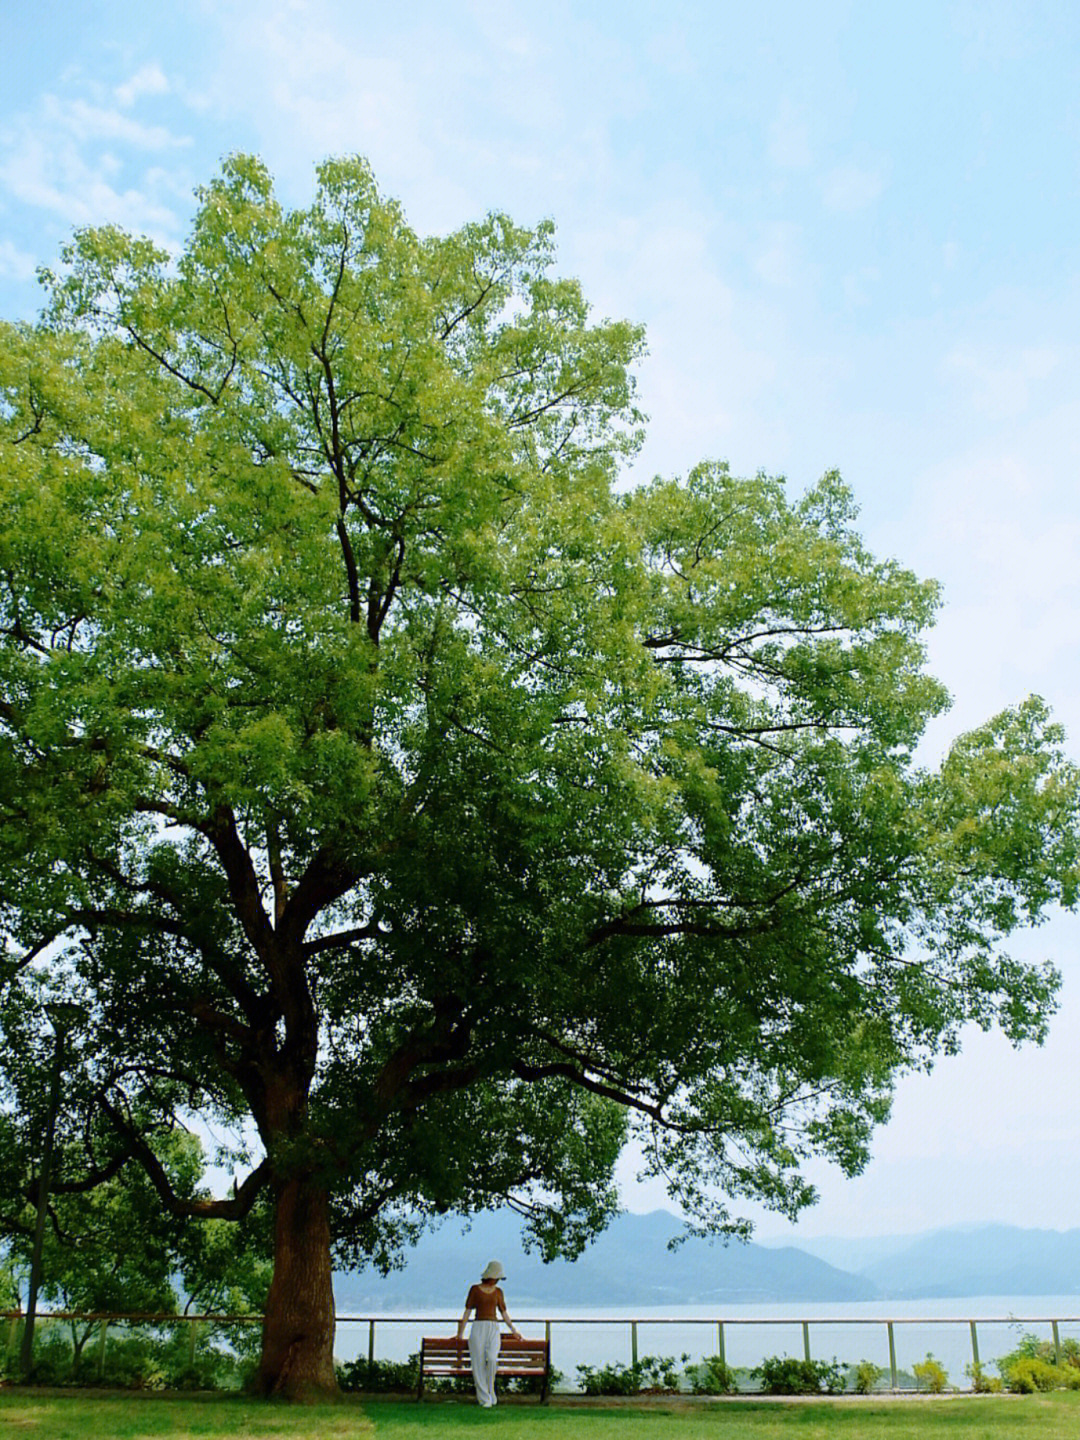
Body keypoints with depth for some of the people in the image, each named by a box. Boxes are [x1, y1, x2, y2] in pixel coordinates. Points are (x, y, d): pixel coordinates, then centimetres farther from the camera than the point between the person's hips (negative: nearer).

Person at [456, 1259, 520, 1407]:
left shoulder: (498, 1292, 13)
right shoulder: (475, 1289, 4)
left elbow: (504, 1313, 19)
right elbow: (467, 1311, 4)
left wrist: (514, 1330, 16)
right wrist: (460, 1333, 1)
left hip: (493, 1329, 1)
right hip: (478, 1328, -1)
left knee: (492, 1359, -23)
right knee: (478, 1364, -12)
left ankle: (490, 1391, -4)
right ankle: (485, 1399, -5)